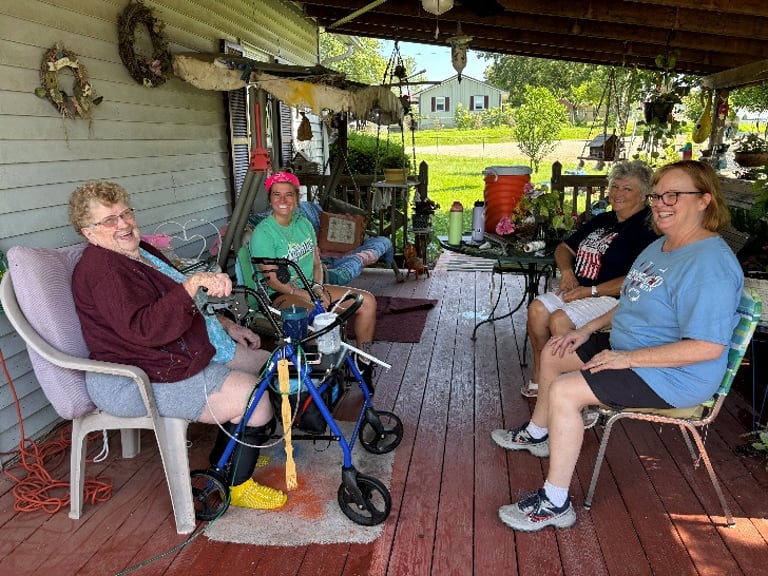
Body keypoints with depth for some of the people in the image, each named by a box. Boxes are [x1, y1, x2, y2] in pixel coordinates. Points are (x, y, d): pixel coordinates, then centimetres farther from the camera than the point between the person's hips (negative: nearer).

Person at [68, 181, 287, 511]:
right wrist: (194, 283, -41)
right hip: (136, 383, -11)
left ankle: (227, 456, 26)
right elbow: (143, 329, -34)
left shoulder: (140, 252, 13)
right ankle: (237, 486, 4)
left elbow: (183, 307, 24)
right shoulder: (102, 269, -20)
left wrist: (227, 326, 17)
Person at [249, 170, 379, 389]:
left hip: (311, 289, 8)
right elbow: (273, 280, -16)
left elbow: (317, 263, 13)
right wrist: (308, 296, -22)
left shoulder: (304, 224, 10)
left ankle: (364, 362, 8)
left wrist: (318, 287, -7)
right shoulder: (262, 233, -12)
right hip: (281, 296, -7)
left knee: (367, 301, -5)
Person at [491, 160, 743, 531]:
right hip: (626, 347, 11)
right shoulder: (660, 247, 7)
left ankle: (555, 504, -11)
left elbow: (708, 346, -31)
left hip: (673, 376, -11)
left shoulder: (709, 264, -26)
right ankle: (538, 434, 36)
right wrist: (589, 329, 8)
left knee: (564, 391, -25)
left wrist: (627, 358, -27)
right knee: (554, 354, 15)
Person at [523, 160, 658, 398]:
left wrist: (591, 291, -19)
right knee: (537, 309, -14)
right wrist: (567, 272, 2)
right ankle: (539, 374, -2)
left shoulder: (646, 228, -10)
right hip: (578, 290, 8)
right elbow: (564, 247, 24)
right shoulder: (602, 220, 17)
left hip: (613, 299, -8)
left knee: (560, 319, -28)